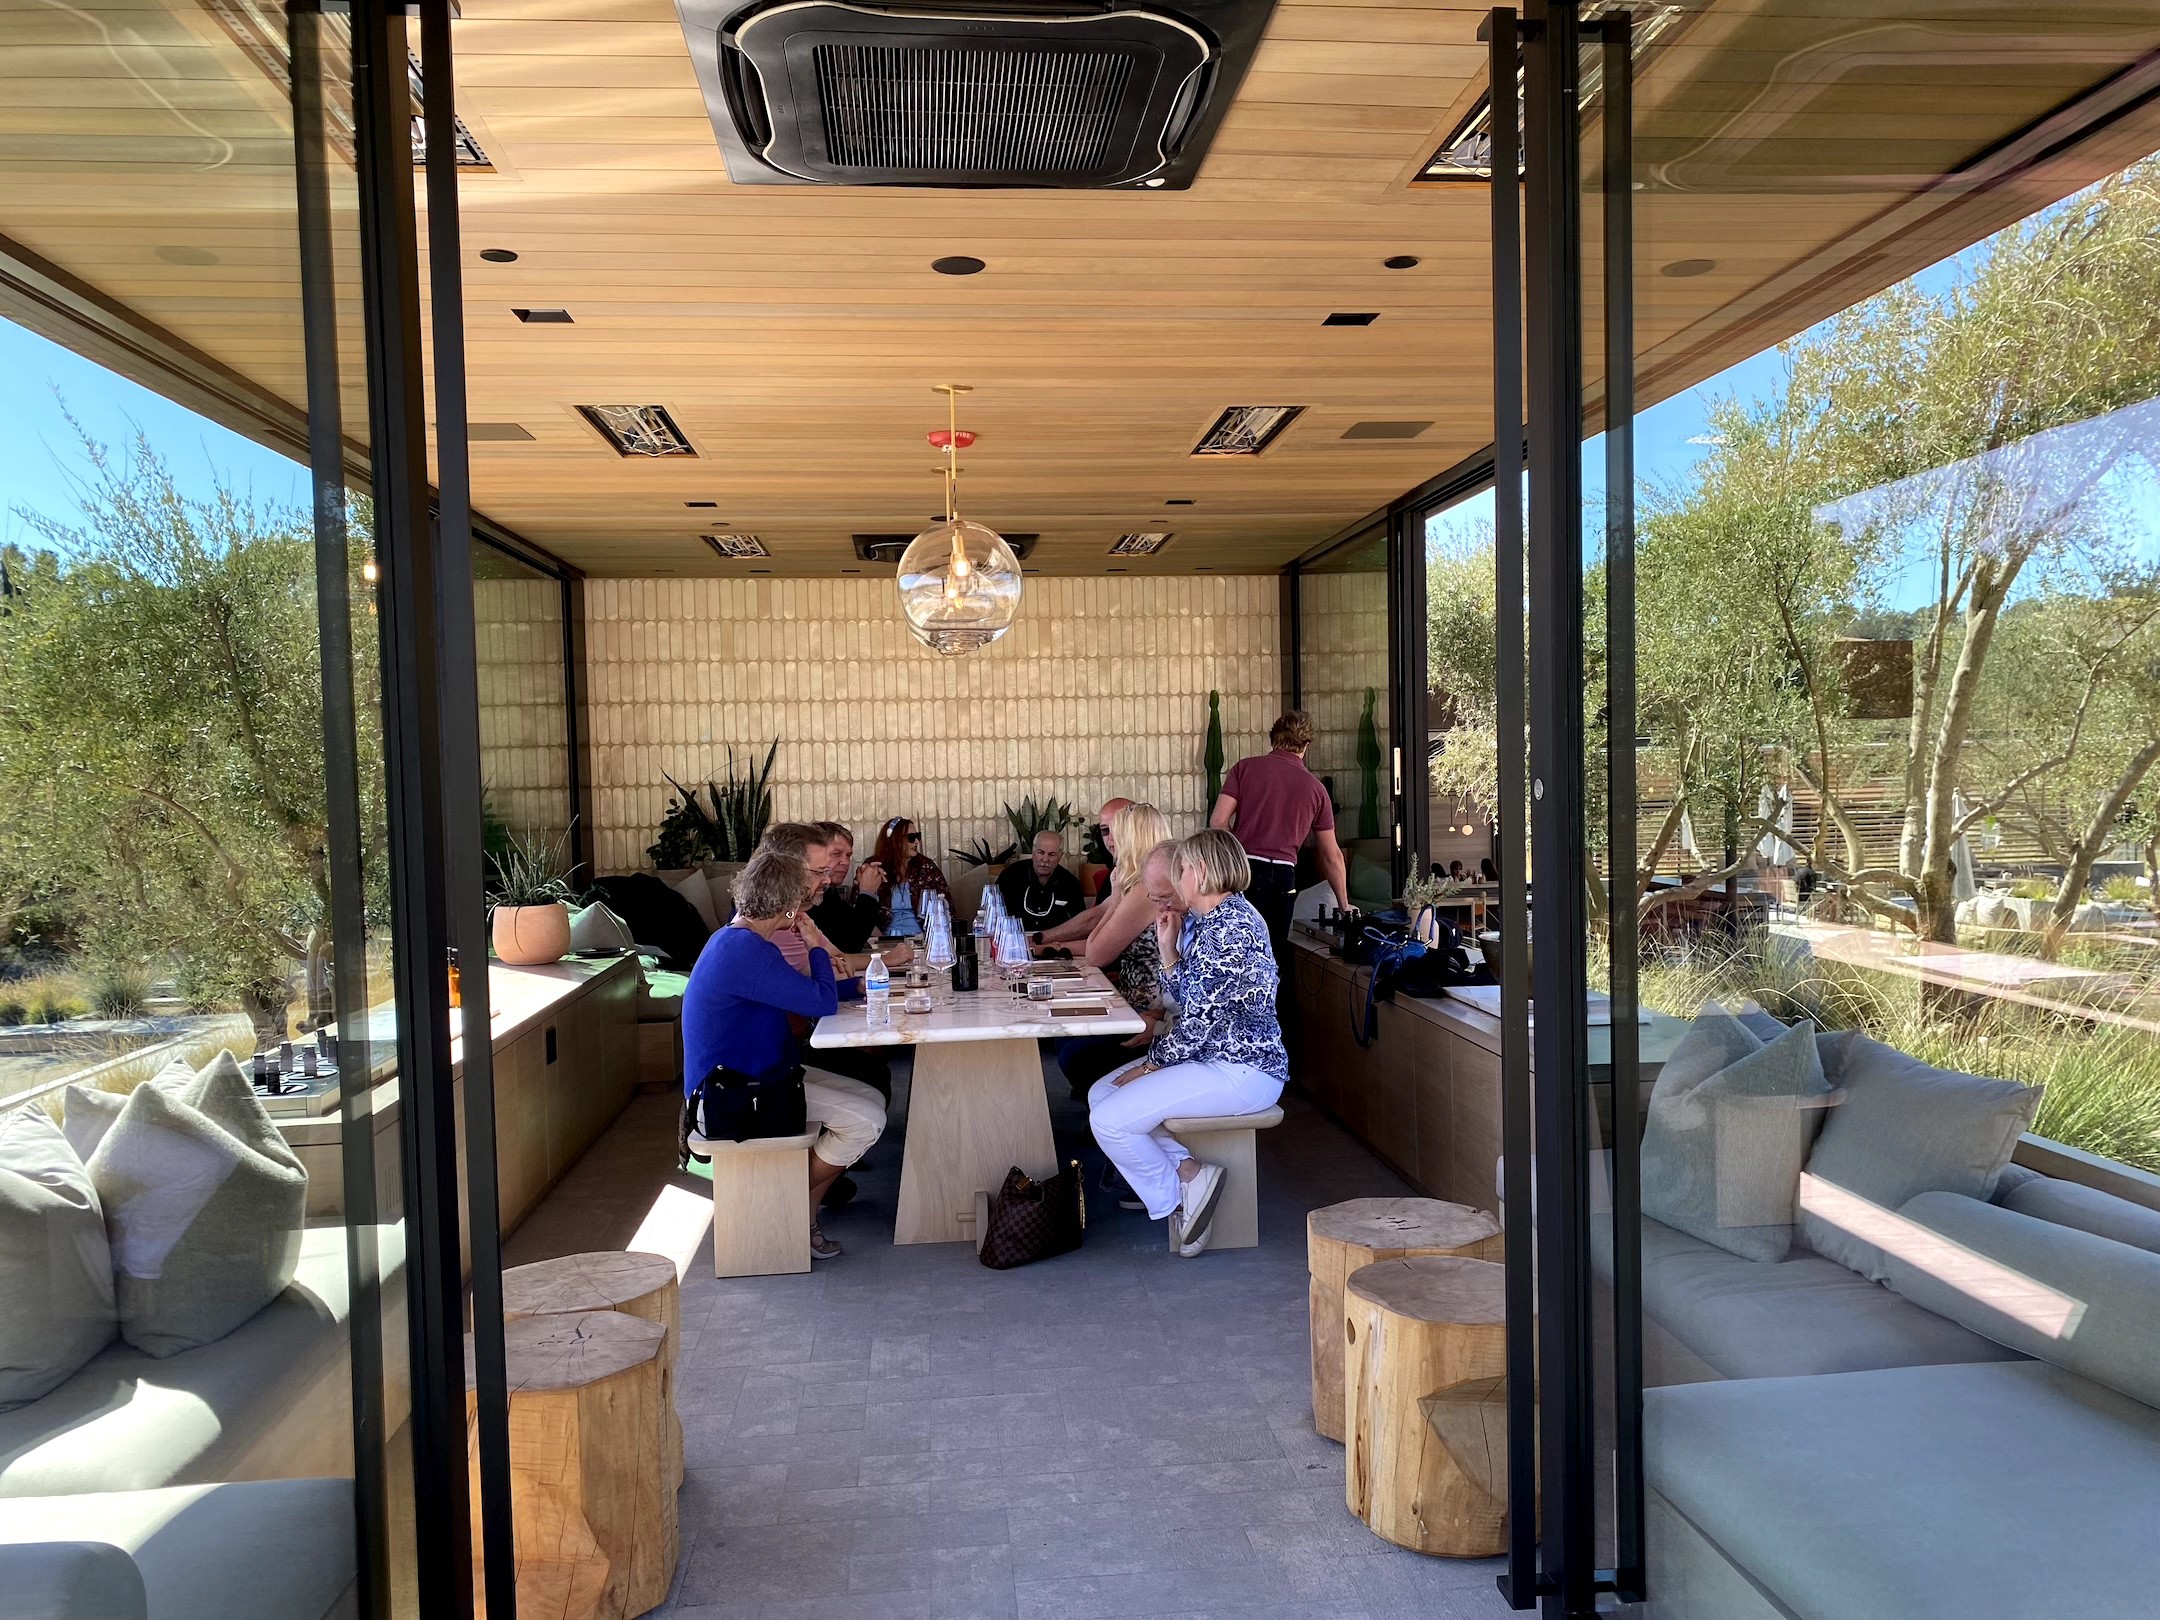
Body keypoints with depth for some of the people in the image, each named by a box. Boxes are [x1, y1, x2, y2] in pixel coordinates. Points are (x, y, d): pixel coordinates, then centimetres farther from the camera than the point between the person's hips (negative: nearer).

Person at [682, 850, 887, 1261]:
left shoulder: (736, 940, 10)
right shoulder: (745, 950, -25)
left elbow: (799, 995, 21)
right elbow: (822, 1002, -24)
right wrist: (816, 947, -8)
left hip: (756, 1074, 11)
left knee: (871, 1099, 10)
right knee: (866, 1120, -18)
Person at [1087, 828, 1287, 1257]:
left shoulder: (1229, 924, -19)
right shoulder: (1210, 921, 15)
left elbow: (1200, 1020, -21)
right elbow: (1191, 1004, 15)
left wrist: (1152, 1063, -9)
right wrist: (1169, 950, 7)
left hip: (1240, 1071, -11)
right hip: (1214, 1058, 11)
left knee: (1109, 1120, -18)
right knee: (1101, 1093, 9)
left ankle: (1172, 1194, 3)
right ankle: (1185, 1172, 1)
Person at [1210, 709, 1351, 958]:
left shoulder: (1245, 767, 7)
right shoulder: (1315, 788, 14)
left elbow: (1218, 821, -3)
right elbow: (1332, 856, 19)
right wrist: (1344, 905, 30)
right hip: (1282, 877, 2)